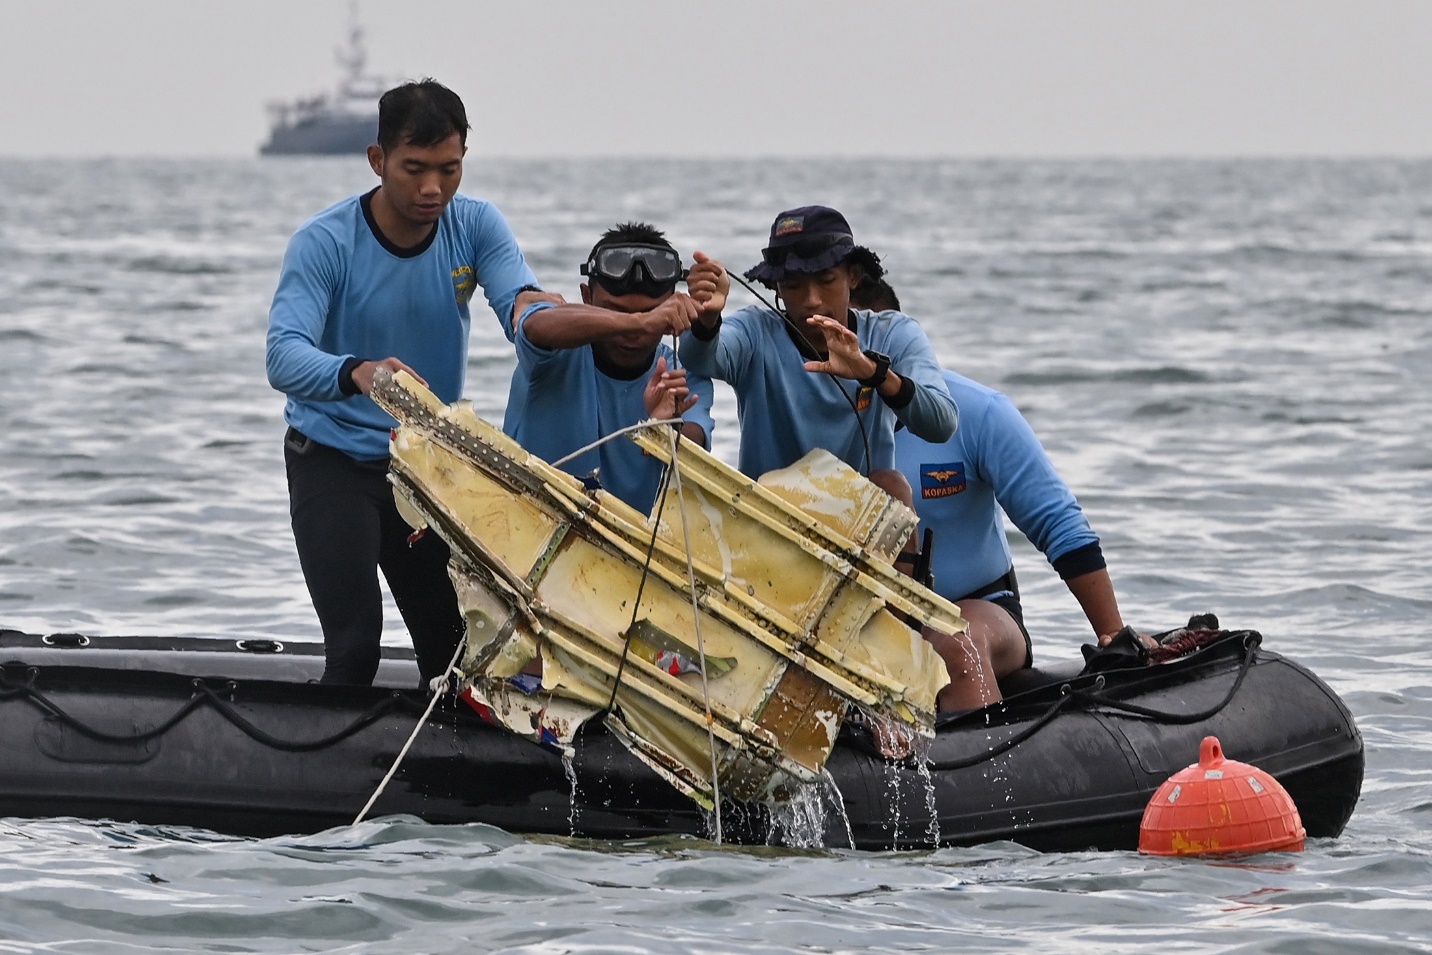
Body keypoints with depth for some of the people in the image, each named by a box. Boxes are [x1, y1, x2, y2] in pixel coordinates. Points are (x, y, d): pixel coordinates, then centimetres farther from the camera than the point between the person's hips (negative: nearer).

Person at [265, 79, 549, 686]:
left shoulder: (476, 226, -7)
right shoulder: (324, 242, -20)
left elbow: (521, 303, -21)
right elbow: (284, 357, -33)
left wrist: (532, 310, -47)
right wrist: (357, 374, -54)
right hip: (333, 461, -4)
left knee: (454, 642, 5)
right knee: (355, 642, -18)